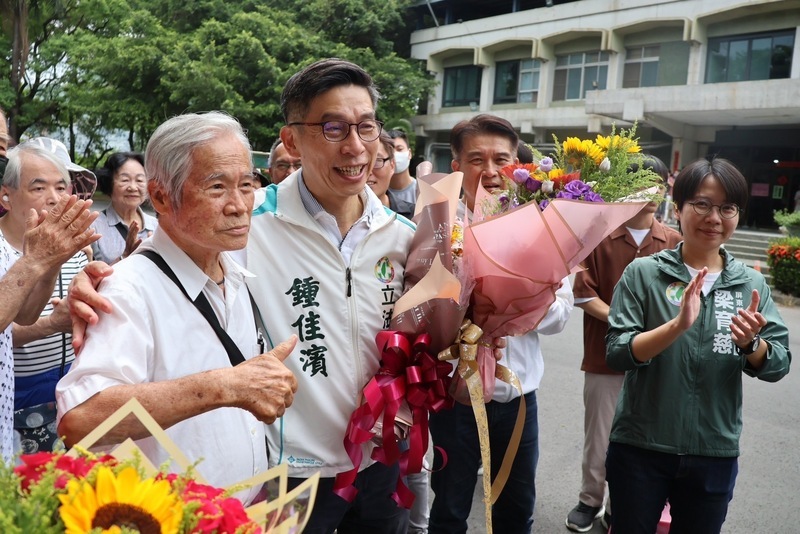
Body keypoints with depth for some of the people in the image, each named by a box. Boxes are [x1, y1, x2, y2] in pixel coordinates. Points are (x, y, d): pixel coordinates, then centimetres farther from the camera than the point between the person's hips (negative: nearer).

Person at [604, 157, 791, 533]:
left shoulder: (752, 284, 0)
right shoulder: (643, 272, -9)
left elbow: (778, 366, -1)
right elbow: (616, 354, -16)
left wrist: (751, 344, -23)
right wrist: (677, 325, -31)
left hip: (715, 455, 3)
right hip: (640, 449, -3)